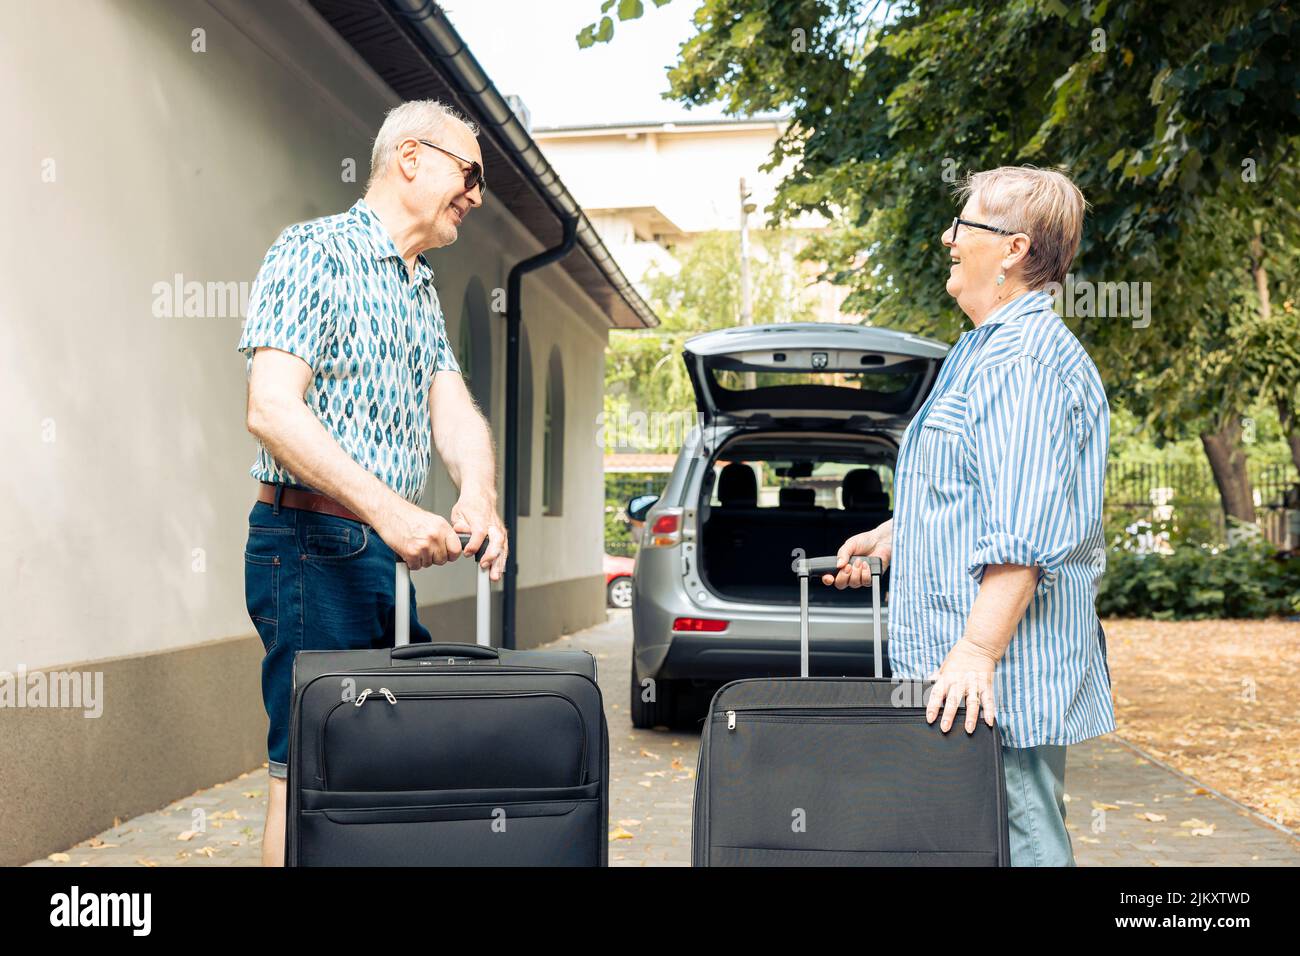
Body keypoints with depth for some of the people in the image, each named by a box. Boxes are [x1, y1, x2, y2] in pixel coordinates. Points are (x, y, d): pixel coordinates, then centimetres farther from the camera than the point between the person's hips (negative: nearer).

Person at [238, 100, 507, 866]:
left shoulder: (423, 291, 20)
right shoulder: (316, 252, -7)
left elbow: (453, 408, 8)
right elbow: (272, 409, -19)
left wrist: (478, 494, -15)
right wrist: (389, 509, -27)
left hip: (391, 551, 9)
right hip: (314, 547, -9)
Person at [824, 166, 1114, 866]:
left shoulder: (1023, 361, -17)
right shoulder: (990, 351, 19)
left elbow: (1023, 535, -25)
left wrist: (975, 651, -29)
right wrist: (889, 536, 30)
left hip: (1003, 678, -11)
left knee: (1019, 849, -5)